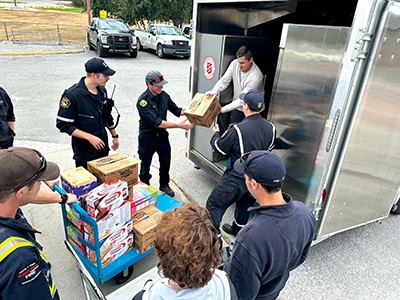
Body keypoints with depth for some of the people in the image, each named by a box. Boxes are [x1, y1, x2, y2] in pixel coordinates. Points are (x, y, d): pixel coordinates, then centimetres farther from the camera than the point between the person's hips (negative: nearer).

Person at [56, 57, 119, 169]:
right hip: (84, 152, -6)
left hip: (102, 146, 6)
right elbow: (63, 124, -17)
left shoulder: (102, 90, 2)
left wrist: (114, 135, 16)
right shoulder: (72, 95, -19)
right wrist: (89, 137, -23)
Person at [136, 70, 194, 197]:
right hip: (147, 137, -5)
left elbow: (176, 110, 6)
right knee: (145, 164, 13)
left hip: (162, 135, 5)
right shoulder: (143, 101, -24)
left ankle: (164, 185, 38)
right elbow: (156, 122, -31)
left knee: (165, 162, 15)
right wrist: (178, 125, -35)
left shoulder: (164, 95, -4)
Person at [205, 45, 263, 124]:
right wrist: (214, 91, -30)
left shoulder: (256, 77, -31)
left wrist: (222, 110, -34)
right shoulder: (235, 63, -14)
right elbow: (224, 81, -9)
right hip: (237, 108, 4)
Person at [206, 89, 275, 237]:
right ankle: (237, 229, 49)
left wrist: (215, 134, 8)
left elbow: (219, 148, -12)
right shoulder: (270, 128, -7)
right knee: (245, 204, 28)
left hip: (236, 178, -7)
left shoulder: (238, 129, -26)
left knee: (214, 205, 7)